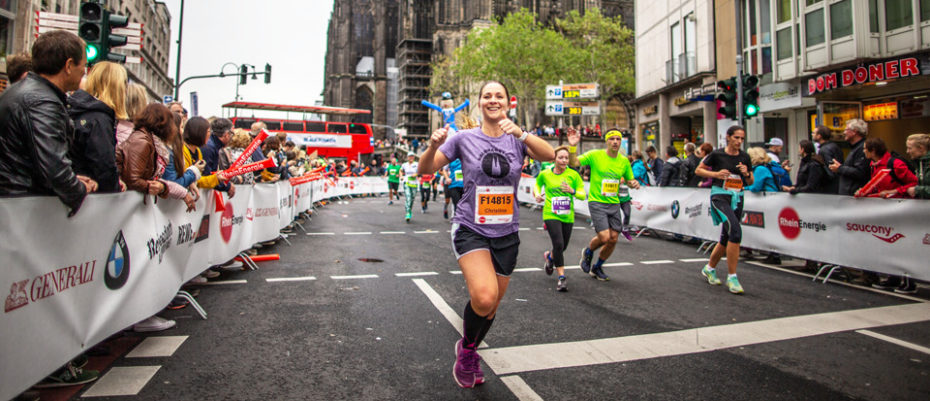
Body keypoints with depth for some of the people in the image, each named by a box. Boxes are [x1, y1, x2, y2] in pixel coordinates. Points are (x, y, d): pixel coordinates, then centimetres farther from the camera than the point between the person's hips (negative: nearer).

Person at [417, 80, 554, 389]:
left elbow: (550, 155, -15)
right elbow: (426, 170, -2)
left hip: (506, 234, 3)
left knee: (491, 306, 14)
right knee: (484, 296, -26)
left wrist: (521, 133, -31)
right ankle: (466, 347, 7)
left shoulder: (517, 139, 2)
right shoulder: (465, 138, -1)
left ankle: (470, 355, 43)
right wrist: (433, 146, -23)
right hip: (470, 230, -3)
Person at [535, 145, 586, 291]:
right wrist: (538, 194, 1)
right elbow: (538, 184, 21)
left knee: (563, 246, 13)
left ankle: (549, 256, 48)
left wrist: (572, 191, -22)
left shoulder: (573, 175, -2)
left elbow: (583, 195, -2)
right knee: (558, 244, -17)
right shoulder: (545, 174, -1)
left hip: (568, 216, 3)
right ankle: (561, 277, -6)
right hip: (551, 215, -2)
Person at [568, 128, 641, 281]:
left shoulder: (624, 161, 5)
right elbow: (574, 163, -11)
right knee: (604, 237, -16)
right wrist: (572, 147, -28)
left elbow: (629, 180, 16)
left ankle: (597, 268, 27)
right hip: (597, 202, -5)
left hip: (614, 203, 5)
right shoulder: (595, 155, -7)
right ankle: (588, 252, 20)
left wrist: (634, 184, -8)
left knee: (613, 239, 4)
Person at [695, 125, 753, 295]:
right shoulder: (717, 154, -5)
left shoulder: (745, 157, 7)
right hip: (720, 196, -6)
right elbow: (698, 170, 2)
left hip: (737, 198, 6)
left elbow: (751, 182, 15)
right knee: (736, 230, -24)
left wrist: (747, 174, -7)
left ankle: (709, 268, 34)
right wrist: (715, 174, -12)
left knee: (726, 238, 11)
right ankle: (732, 277, -18)